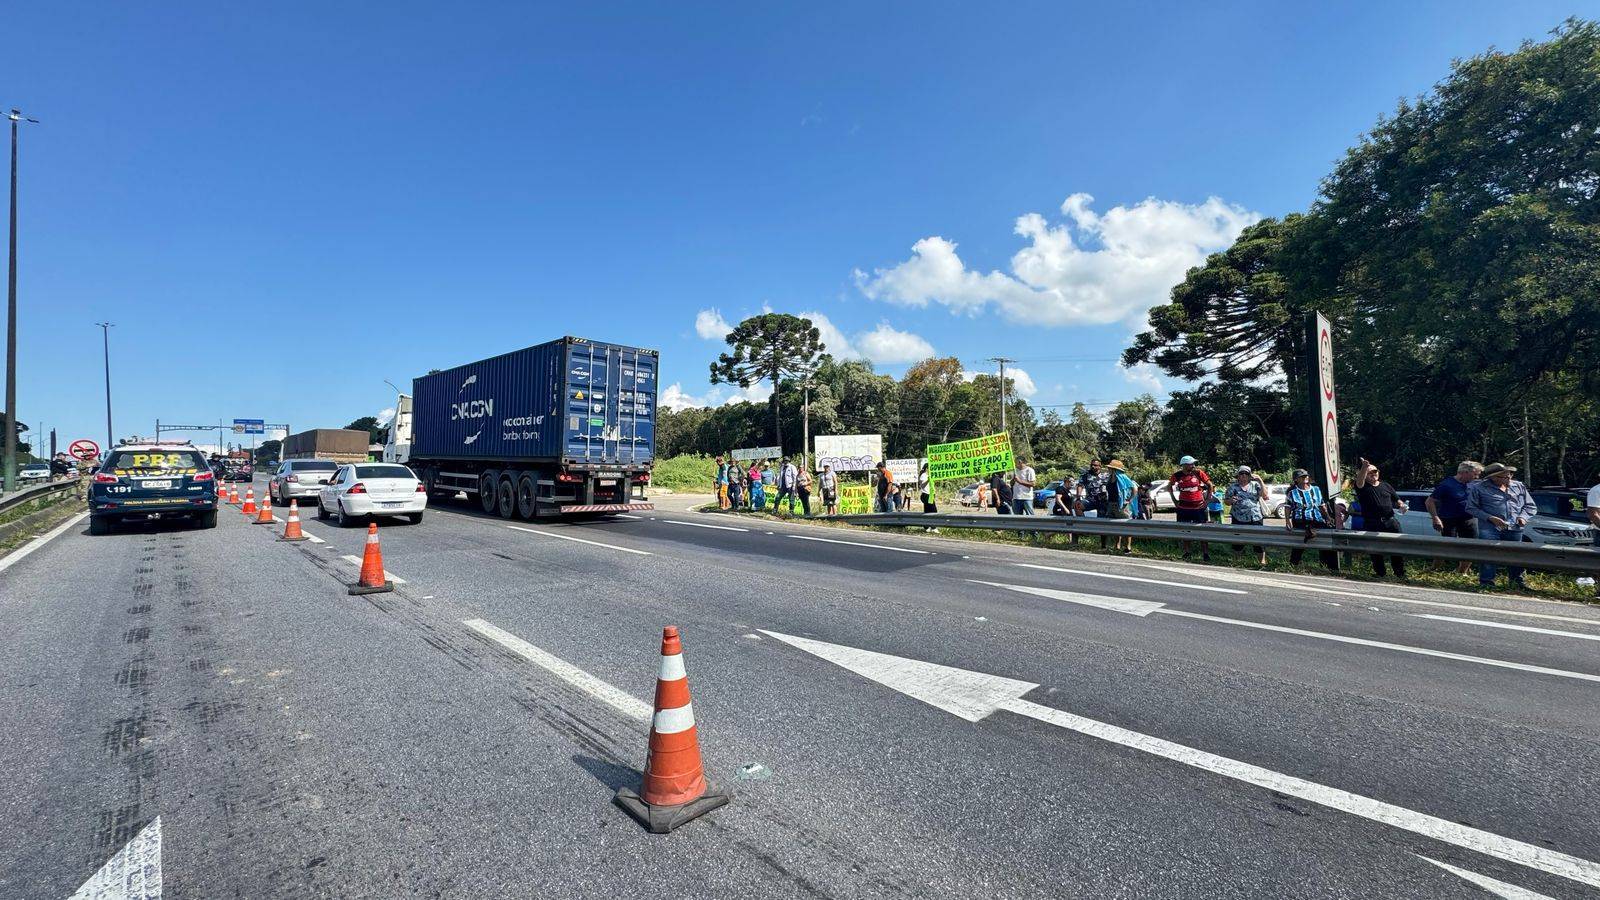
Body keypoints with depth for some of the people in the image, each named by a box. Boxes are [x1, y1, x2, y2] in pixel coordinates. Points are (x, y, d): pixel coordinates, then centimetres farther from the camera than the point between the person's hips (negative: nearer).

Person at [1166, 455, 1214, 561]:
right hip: (1183, 508, 2)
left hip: (1199, 507, -2)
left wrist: (1207, 500, 0)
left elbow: (1209, 485, 4)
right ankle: (1187, 552, 23)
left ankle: (1205, 553, 9)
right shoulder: (1177, 475, -4)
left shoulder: (1198, 473, -7)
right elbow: (1169, 487, 13)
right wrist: (1174, 500, 8)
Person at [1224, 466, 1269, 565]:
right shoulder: (1233, 486, 6)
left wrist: (1260, 481, -10)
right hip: (1239, 519, 0)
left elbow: (1265, 496, -6)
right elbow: (1226, 501, 10)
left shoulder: (1255, 485, 7)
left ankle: (1262, 561, 7)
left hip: (1256, 518, 0)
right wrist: (1231, 500, -13)